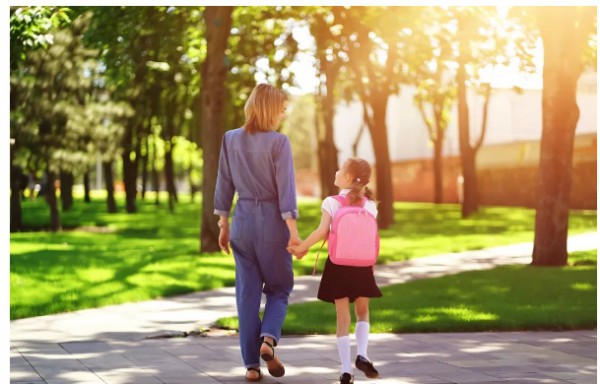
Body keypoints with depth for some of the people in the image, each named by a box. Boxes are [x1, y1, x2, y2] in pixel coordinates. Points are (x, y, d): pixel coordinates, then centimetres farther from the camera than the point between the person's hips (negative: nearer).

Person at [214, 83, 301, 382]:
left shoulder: (231, 139, 3)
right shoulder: (278, 142, -10)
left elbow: (224, 185, 7)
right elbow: (285, 189, -13)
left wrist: (223, 225, 14)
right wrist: (293, 231, -12)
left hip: (243, 220, 4)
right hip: (272, 221, -3)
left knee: (247, 292, 8)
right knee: (279, 287, 14)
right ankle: (268, 338, -10)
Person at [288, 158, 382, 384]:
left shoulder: (331, 203, -6)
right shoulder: (370, 205, 3)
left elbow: (321, 231, -16)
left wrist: (301, 248, -8)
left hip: (338, 264, -1)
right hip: (362, 265, 2)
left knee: (343, 316, 5)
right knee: (362, 312, 19)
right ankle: (362, 354, -3)